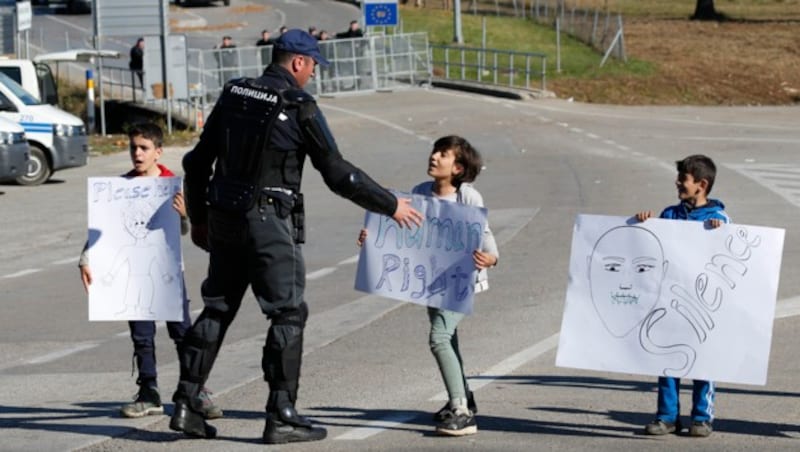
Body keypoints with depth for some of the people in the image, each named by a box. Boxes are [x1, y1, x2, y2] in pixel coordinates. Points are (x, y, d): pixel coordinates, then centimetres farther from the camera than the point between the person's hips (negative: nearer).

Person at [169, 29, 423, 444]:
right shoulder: (299, 107, -10)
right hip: (269, 223, -7)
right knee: (288, 314, 1)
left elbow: (197, 161, 13)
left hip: (224, 218, 7)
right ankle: (281, 416, 0)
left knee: (217, 309, 15)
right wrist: (391, 206, 0)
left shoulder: (233, 95, 8)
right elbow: (338, 174, -10)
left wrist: (198, 218, 23)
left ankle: (186, 404, 14)